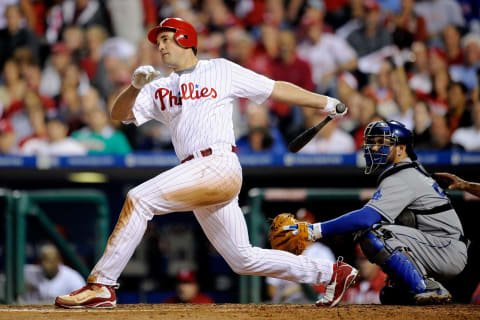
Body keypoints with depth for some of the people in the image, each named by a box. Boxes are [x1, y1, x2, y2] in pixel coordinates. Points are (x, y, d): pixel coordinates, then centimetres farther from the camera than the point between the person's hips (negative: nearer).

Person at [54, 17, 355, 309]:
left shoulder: (222, 70, 10)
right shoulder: (160, 89, 23)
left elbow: (277, 89, 12)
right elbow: (119, 113, 12)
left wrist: (327, 103, 12)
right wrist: (135, 86, -7)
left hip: (219, 166, -7)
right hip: (197, 178, 7)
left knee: (139, 199, -19)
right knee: (244, 259, 9)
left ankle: (101, 285, -18)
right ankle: (332, 273, 22)